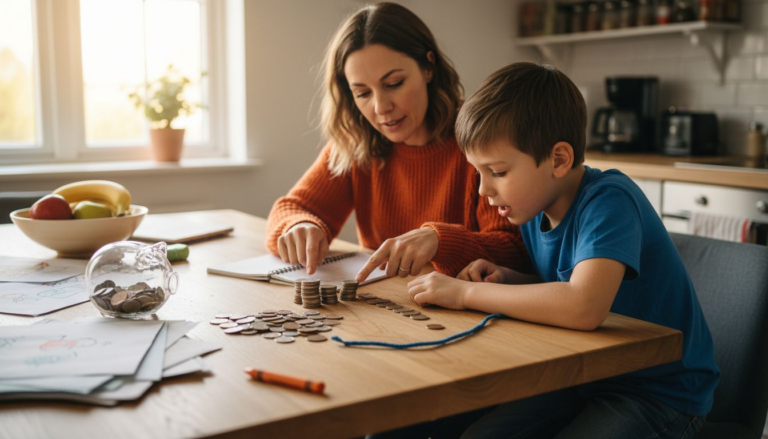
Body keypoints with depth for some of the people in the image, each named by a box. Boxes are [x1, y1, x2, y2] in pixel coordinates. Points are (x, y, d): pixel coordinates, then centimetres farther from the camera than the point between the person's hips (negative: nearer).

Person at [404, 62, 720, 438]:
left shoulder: (608, 202, -25)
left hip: (662, 391, -7)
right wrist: (505, 279, -6)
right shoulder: (533, 209, -1)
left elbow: (584, 307, -42)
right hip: (587, 377, 7)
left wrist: (466, 292, -30)